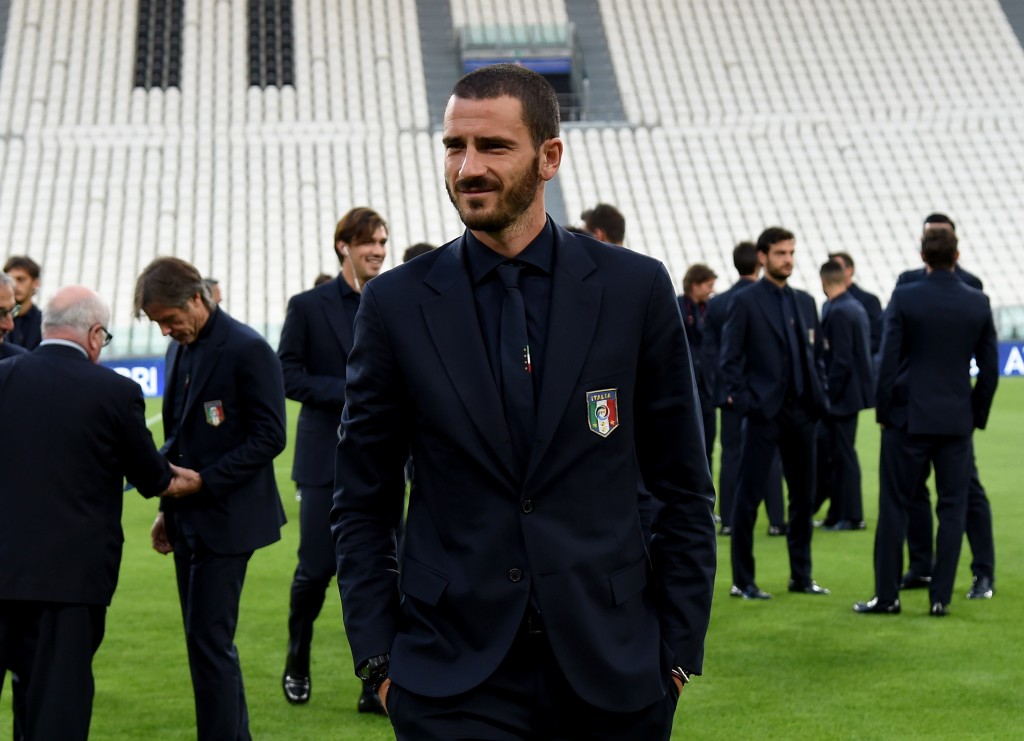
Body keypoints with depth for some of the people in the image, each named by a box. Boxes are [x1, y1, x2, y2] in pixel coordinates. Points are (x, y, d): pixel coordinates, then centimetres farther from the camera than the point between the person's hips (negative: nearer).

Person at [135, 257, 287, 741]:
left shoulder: (247, 350, -13)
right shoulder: (180, 349, 12)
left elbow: (269, 437, -15)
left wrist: (205, 480, -18)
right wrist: (168, 509, 15)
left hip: (225, 519, -8)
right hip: (189, 519, 8)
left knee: (209, 641, -9)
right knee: (205, 641, 11)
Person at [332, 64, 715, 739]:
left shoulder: (637, 289, 1)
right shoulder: (398, 303, 2)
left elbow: (685, 491, 5)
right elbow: (363, 504, 6)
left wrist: (679, 653, 2)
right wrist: (379, 656, -1)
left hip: (613, 679, 1)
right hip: (454, 686, 0)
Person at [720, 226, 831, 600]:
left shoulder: (805, 302, 13)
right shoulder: (745, 302, -3)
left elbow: (816, 354, 18)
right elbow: (730, 358, -4)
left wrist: (819, 396, 7)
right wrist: (743, 398, -11)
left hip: (802, 411, 6)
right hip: (764, 412, -6)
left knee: (804, 496, 10)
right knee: (749, 496, -2)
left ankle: (801, 575, 19)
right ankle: (742, 580, 3)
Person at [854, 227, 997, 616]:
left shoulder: (904, 298, -8)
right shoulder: (978, 303, 1)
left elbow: (888, 361, -8)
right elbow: (989, 368, 4)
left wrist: (883, 411, 2)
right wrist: (978, 415, 15)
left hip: (909, 418, -2)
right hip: (958, 420, 2)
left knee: (893, 506, 5)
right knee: (952, 508, 7)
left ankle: (887, 595, 7)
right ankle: (941, 596, 6)